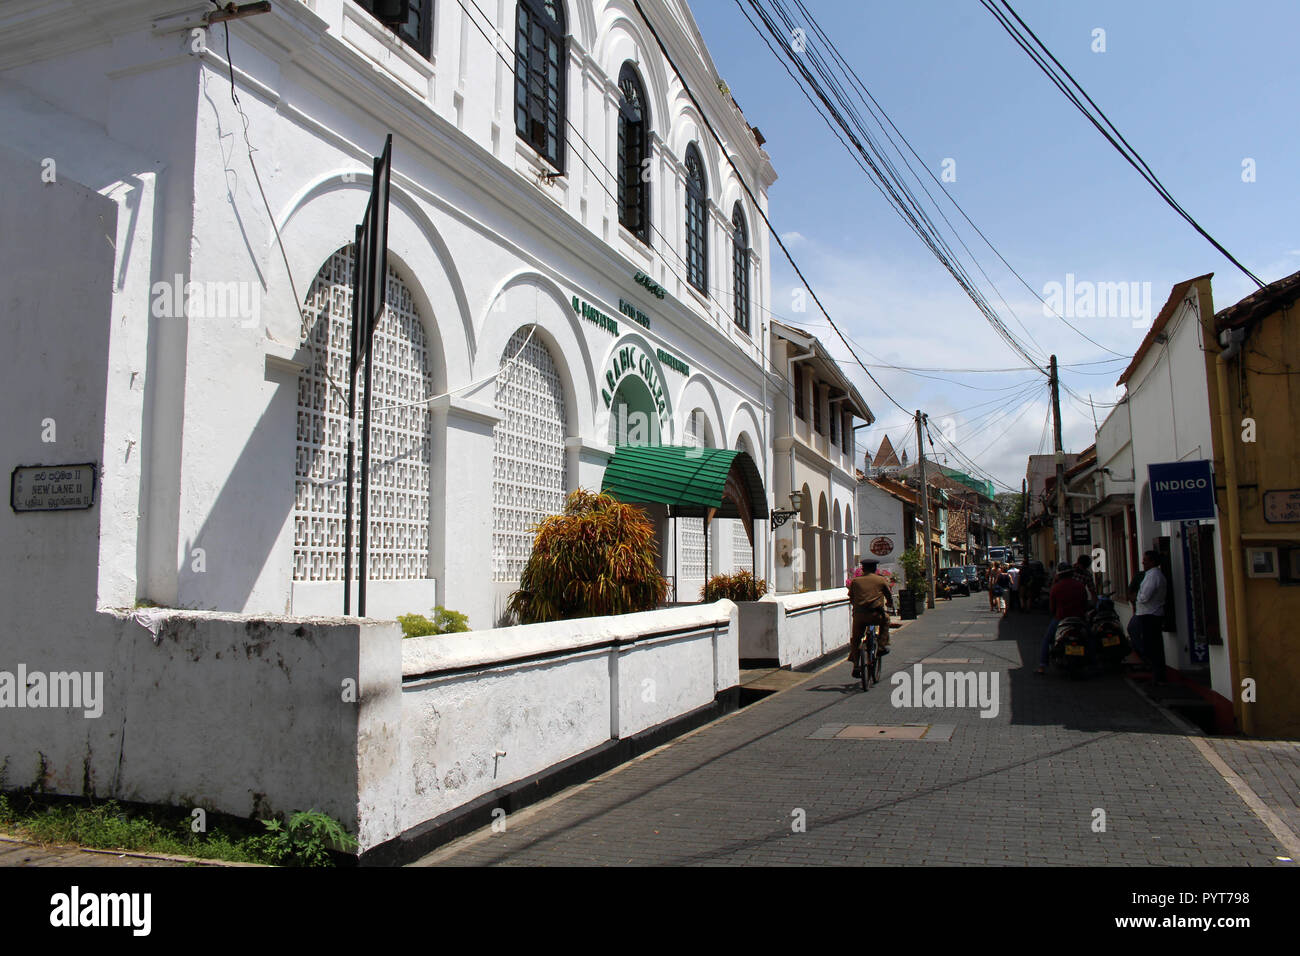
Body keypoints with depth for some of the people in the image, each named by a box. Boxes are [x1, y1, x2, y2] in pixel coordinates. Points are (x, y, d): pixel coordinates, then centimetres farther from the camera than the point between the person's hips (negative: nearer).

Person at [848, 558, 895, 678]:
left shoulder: (855, 581, 12)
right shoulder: (882, 580, 10)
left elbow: (851, 598, 16)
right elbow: (890, 596, 21)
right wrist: (891, 607, 40)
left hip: (859, 615, 1)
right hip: (876, 615, -1)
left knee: (855, 640, 16)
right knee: (885, 619, 33)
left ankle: (856, 667, 10)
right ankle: (882, 645, 26)